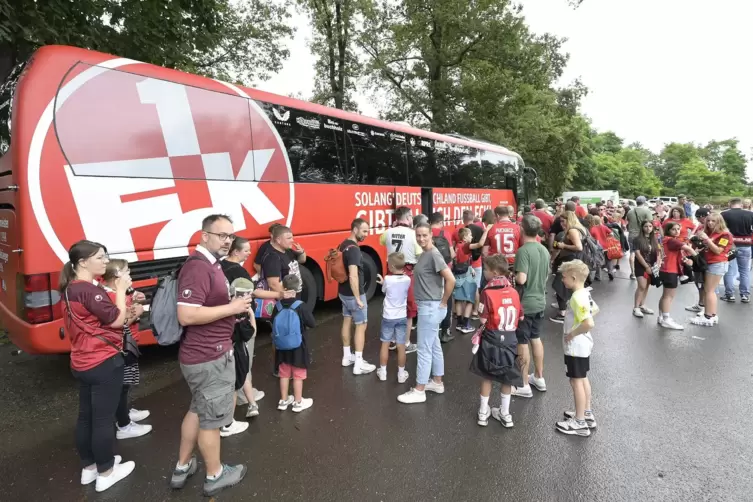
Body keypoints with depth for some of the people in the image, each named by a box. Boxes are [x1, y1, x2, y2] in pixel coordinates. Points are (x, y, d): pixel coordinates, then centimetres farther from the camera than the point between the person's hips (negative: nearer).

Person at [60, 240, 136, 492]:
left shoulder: (70, 289, 8)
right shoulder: (89, 290, -22)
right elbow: (117, 320, -18)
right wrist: (121, 289, -10)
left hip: (82, 363, 10)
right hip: (104, 363, -9)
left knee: (86, 416, 19)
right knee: (103, 419, 4)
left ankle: (88, 468, 34)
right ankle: (106, 473, 18)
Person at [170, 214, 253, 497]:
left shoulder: (211, 264, 12)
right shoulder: (198, 267, -23)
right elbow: (187, 315, -30)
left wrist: (235, 308, 10)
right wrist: (231, 308, -23)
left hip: (205, 353, 11)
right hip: (210, 357, -11)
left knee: (198, 410, 24)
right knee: (212, 417, 7)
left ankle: (182, 468, 40)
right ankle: (215, 476, 27)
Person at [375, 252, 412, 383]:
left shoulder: (387, 279, -15)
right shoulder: (407, 280, -7)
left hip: (388, 317, -2)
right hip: (402, 317, 2)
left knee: (385, 344, 12)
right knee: (401, 346, 9)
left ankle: (383, 372, 21)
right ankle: (401, 374, 17)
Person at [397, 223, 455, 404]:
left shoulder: (433, 255, -19)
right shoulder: (424, 254, 10)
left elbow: (450, 279, -25)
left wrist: (443, 302, -15)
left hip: (431, 307, -10)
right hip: (427, 306, 10)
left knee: (424, 349, -1)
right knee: (434, 346, 18)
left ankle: (419, 391, 9)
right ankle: (437, 382, 31)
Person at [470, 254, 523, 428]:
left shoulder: (488, 292, -17)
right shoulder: (513, 292, -3)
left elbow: (483, 319, -18)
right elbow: (521, 317, 5)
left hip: (491, 339, -3)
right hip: (510, 339, 4)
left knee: (487, 377, 12)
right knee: (507, 377, 16)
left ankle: (483, 413, 24)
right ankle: (504, 413, 29)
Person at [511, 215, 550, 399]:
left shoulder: (523, 251, -20)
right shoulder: (544, 250, 5)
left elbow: (521, 279, -27)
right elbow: (546, 276, 14)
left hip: (524, 303, -8)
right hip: (540, 301, 8)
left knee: (523, 343, 3)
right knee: (536, 338, 21)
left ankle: (524, 385, 13)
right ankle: (539, 378, 33)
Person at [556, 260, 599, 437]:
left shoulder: (577, 298, -27)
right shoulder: (585, 293, 3)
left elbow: (590, 324, -35)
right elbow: (595, 309, 22)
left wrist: (572, 334, -22)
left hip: (576, 346, -10)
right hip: (583, 344, 10)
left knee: (576, 381, 2)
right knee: (583, 379, 21)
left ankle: (580, 423, 13)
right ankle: (587, 414, 34)